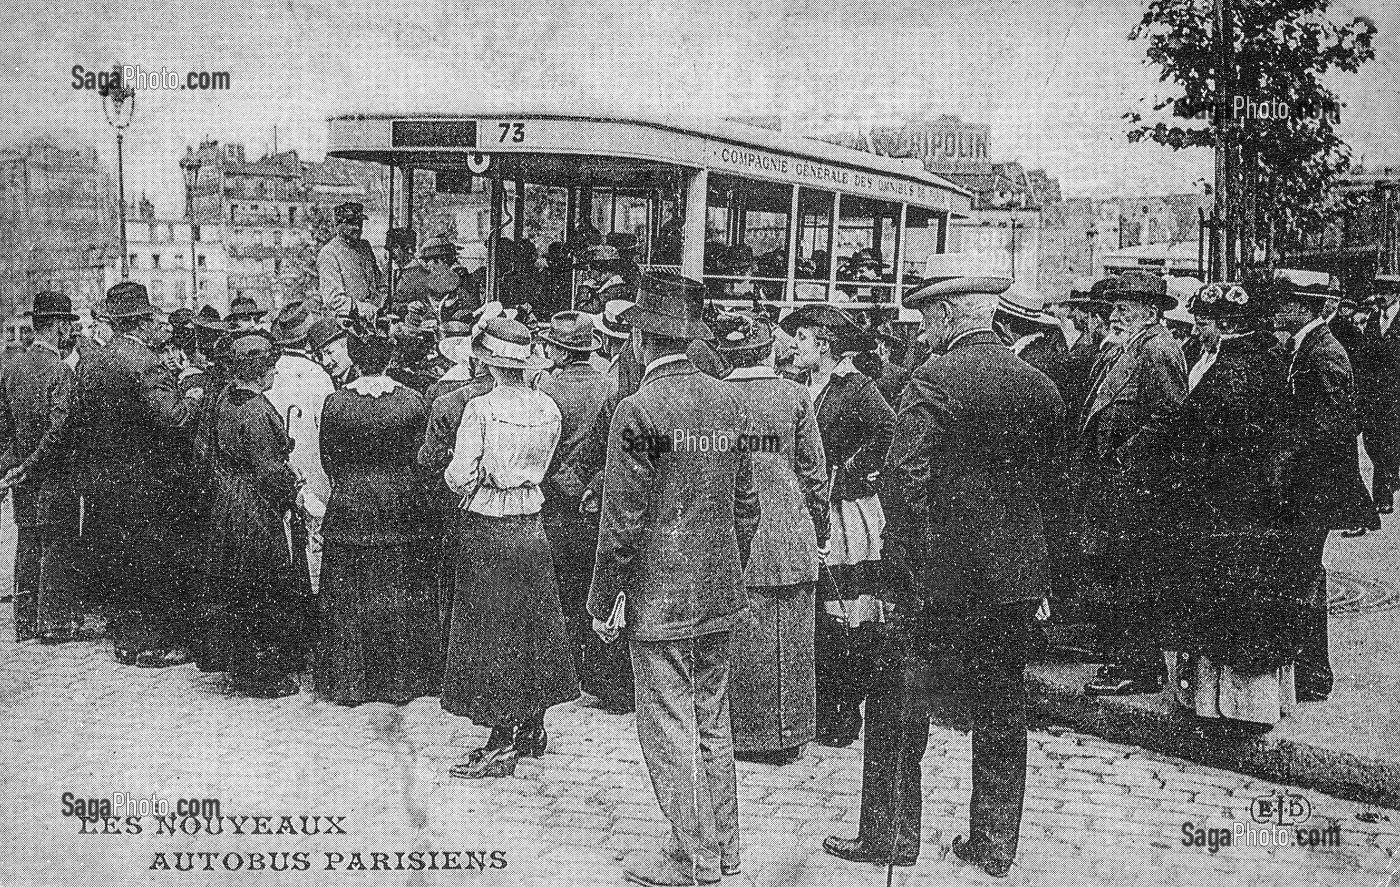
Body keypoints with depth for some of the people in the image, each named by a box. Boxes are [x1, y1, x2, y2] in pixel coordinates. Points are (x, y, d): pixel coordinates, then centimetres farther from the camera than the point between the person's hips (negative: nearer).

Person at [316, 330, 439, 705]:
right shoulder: (411, 401, -6)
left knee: (349, 597, 8)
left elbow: (327, 457, 1)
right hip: (401, 506, 1)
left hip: (348, 506, 0)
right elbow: (422, 454, 0)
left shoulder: (335, 403, -7)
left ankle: (348, 681, 13)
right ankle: (403, 679, 14)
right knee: (400, 595, 9)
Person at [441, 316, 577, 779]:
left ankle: (501, 745, 5)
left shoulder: (481, 408, -16)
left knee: (491, 633, 2)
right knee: (533, 627, 16)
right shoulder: (548, 409, 0)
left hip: (486, 529, -5)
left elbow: (459, 477, -16)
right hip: (531, 526, 5)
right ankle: (532, 728, 27)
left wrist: (453, 471, 5)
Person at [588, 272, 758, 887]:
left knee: (670, 732, 3)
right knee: (712, 723, 17)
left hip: (660, 600, -7)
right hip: (720, 595, 7)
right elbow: (747, 505, 11)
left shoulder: (639, 410, -15)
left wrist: (603, 602, -6)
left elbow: (623, 521, -15)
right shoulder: (729, 400, 5)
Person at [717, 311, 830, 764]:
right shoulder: (795, 395, -1)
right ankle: (787, 735, 16)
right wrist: (822, 531, 13)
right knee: (791, 642, 9)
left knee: (740, 641, 6)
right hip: (791, 538, 0)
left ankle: (744, 734, 13)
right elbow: (814, 471, 2)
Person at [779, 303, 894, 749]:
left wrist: (854, 472, -15)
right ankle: (821, 712, 16)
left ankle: (847, 714, 6)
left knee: (851, 623, -2)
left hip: (847, 516, -7)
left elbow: (890, 430, -23)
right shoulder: (803, 386, 14)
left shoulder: (856, 386, -9)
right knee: (814, 619, 7)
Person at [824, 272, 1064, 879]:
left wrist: (912, 564, -11)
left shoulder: (937, 378, -12)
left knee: (898, 712, 7)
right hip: (1018, 579, 6)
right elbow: (1039, 478, 12)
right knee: (1001, 718, 14)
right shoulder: (1039, 385, 7)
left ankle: (890, 836, 16)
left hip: (942, 579, -6)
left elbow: (905, 476, -18)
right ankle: (995, 845, 23)